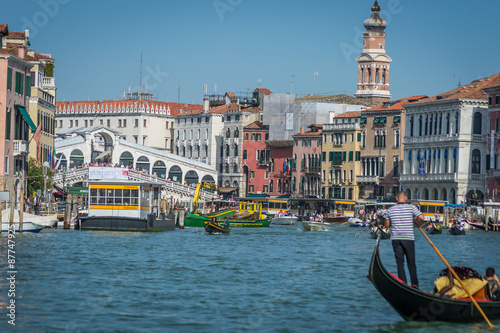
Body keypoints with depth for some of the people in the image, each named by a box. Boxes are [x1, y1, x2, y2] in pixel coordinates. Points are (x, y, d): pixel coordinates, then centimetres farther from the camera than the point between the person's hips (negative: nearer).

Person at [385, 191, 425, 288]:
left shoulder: (391, 209, 5)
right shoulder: (411, 207, -3)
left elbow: (387, 225, 10)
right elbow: (421, 217, -14)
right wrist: (414, 221, 6)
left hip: (395, 239, 2)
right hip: (408, 238, -2)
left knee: (400, 262, 6)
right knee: (411, 262, 7)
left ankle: (403, 283, 1)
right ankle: (414, 283, 3)